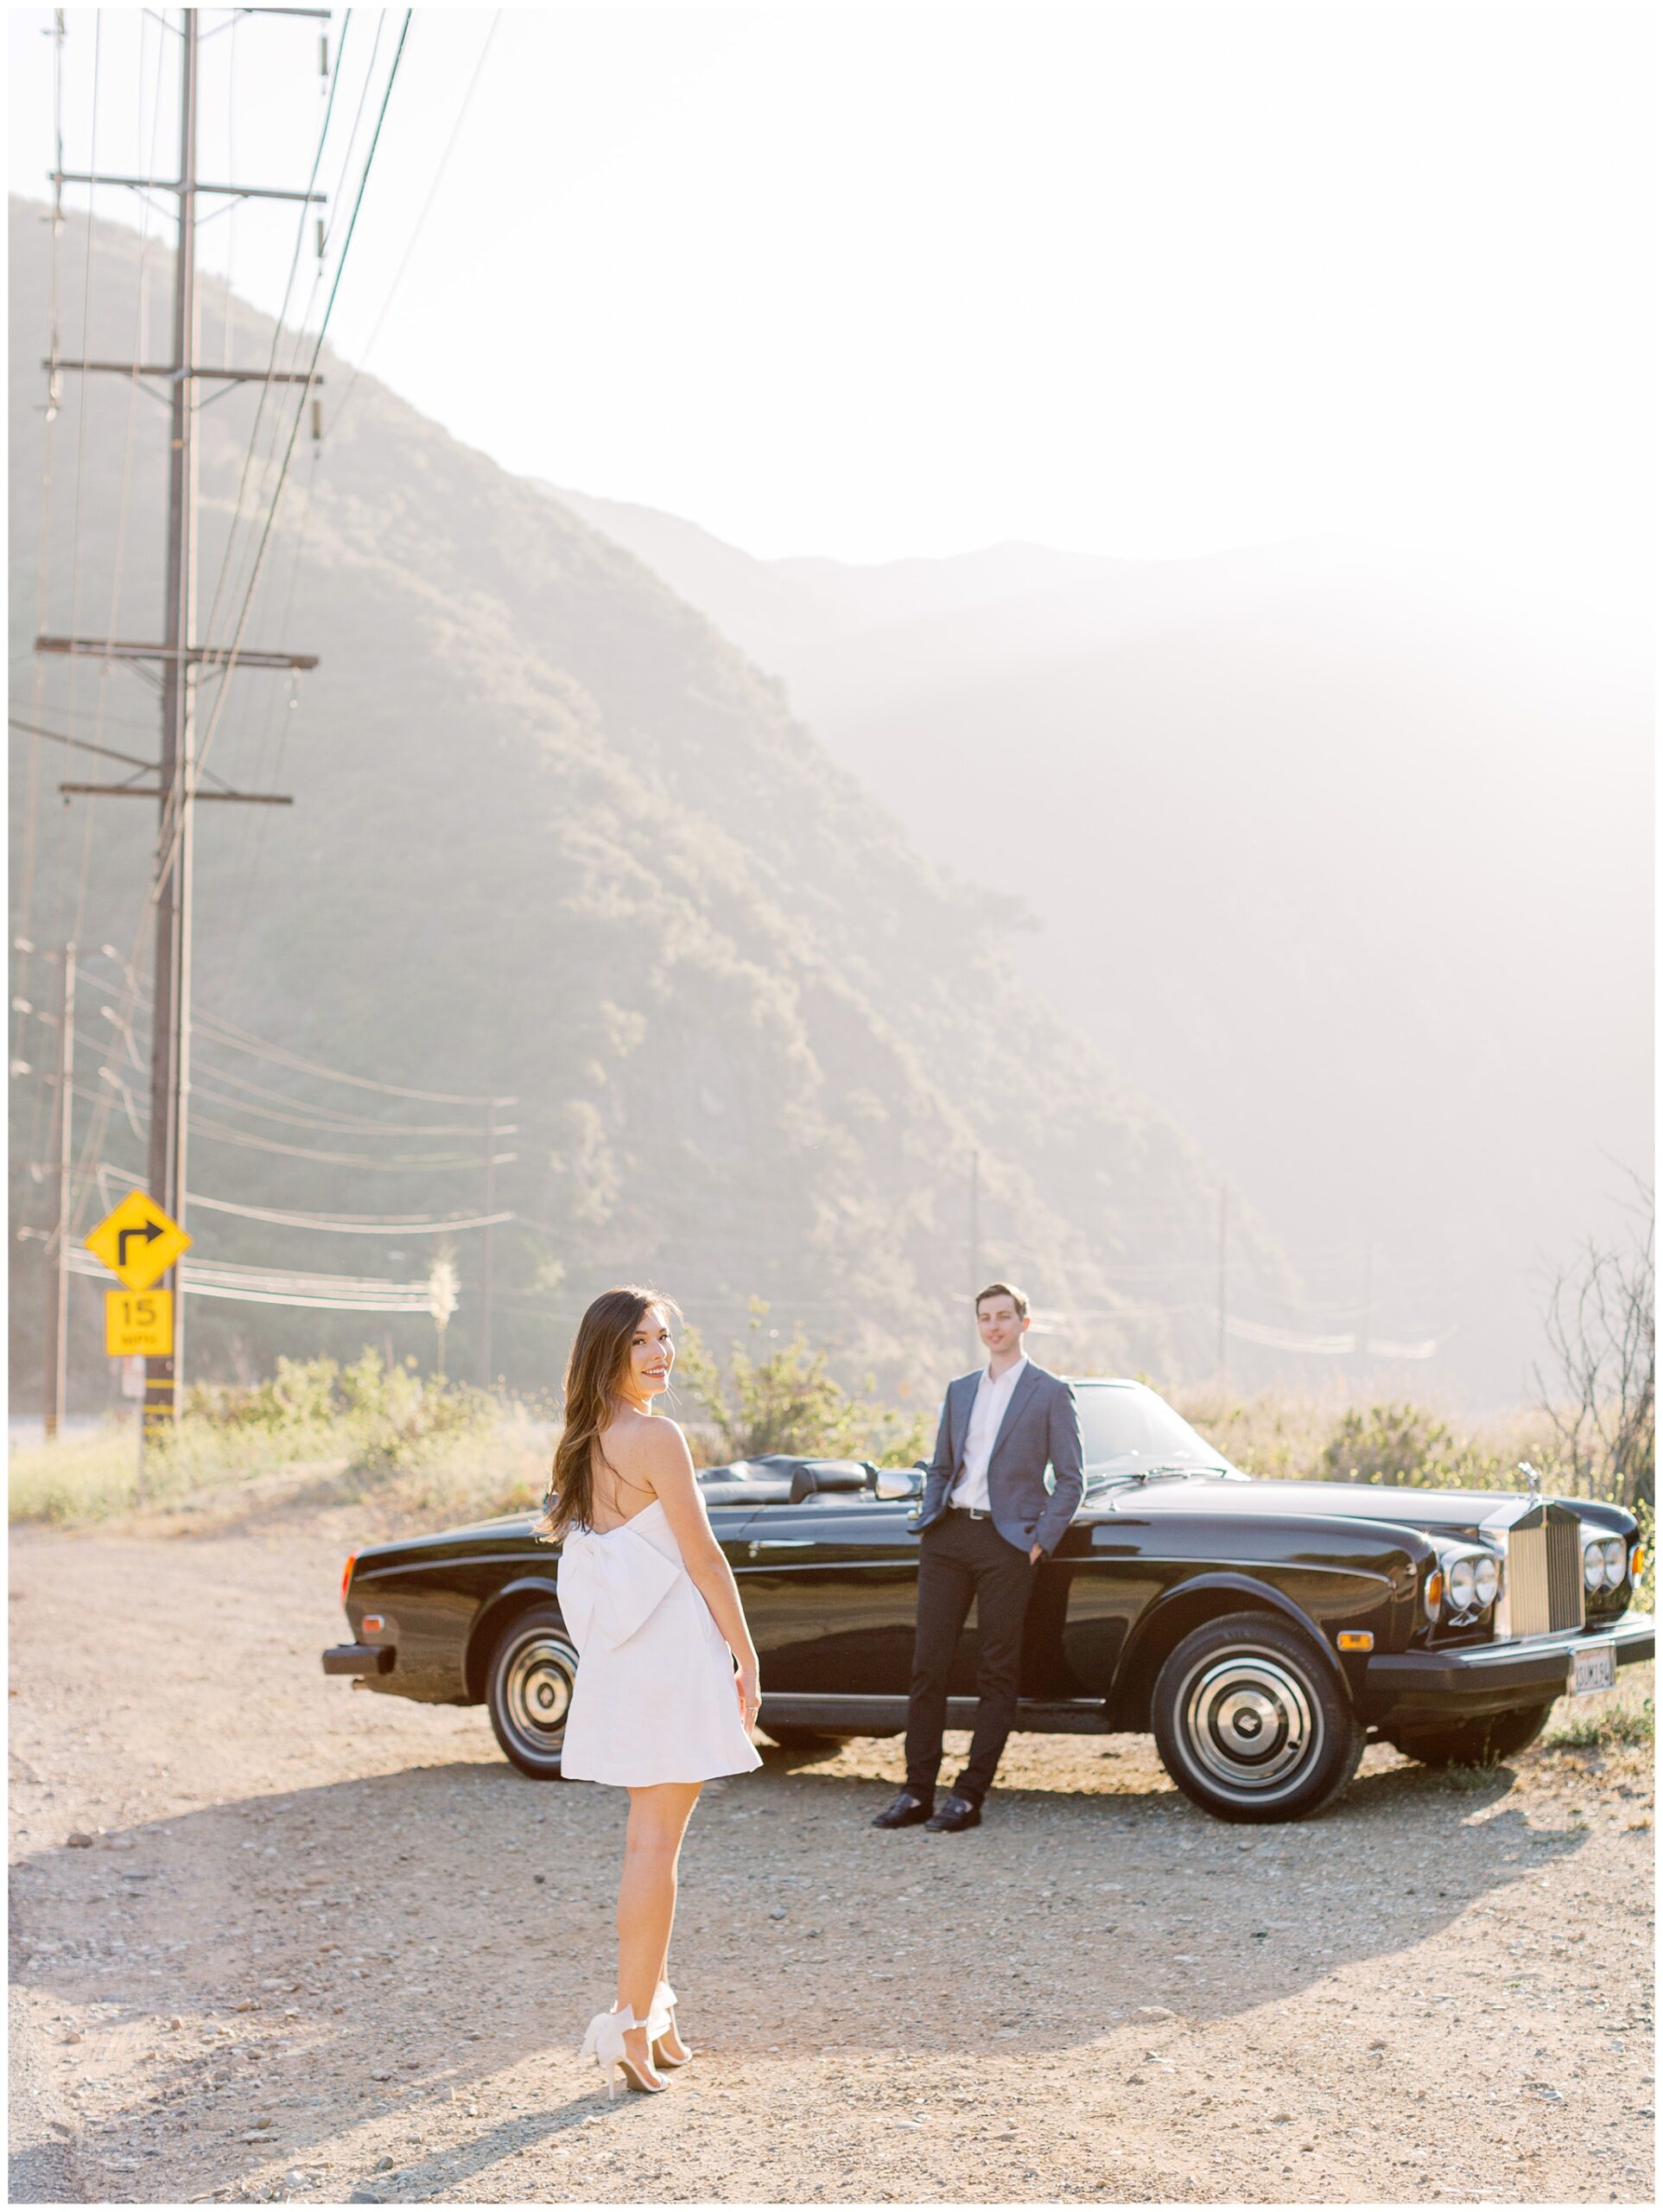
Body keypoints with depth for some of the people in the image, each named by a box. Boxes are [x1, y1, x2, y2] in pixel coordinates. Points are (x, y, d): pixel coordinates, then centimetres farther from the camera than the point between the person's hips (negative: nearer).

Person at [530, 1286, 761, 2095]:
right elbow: (704, 1559, -12)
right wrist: (746, 1657, -5)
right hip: (672, 1648, -8)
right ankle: (631, 2027, -3)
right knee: (655, 1843, -4)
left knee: (648, 1838, 16)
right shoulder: (655, 1436, -14)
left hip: (614, 1657, 8)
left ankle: (653, 2022, 23)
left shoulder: (583, 1443, 10)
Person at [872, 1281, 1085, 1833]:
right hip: (948, 1536, 5)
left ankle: (970, 1797, 2)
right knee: (928, 1665, 1)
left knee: (997, 1675, -1)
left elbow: (1070, 1480, 0)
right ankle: (917, 1792, 6)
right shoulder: (960, 1390, 18)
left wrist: (1041, 1542, -9)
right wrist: (927, 1524, 8)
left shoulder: (1051, 1393, 2)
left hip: (1006, 1541, -5)